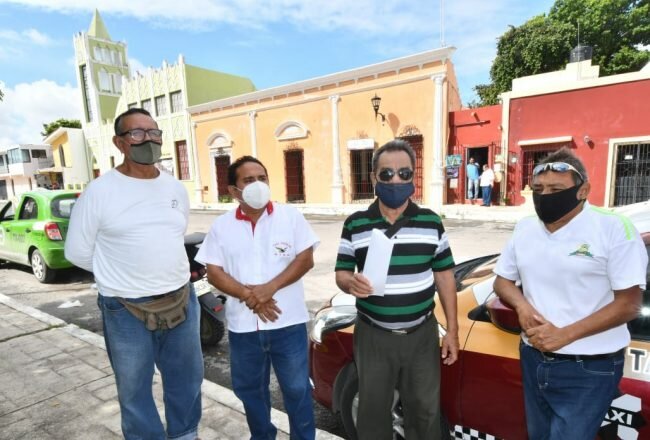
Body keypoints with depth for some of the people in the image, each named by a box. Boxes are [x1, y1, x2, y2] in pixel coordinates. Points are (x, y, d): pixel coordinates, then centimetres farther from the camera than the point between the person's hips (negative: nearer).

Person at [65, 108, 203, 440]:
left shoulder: (176, 188, 4)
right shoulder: (99, 191, -9)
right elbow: (77, 252, -3)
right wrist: (123, 273, 3)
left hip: (181, 301, 5)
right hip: (126, 310, -4)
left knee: (187, 379, 20)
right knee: (134, 391, 15)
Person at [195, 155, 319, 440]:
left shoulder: (290, 216, -2)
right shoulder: (221, 226, 1)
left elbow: (306, 259, -7)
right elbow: (213, 272, -2)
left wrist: (270, 288, -18)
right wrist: (248, 295, -17)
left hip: (288, 322, -2)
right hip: (243, 325, 3)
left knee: (297, 388, 12)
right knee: (249, 389, 20)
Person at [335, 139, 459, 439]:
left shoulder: (431, 222, -1)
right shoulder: (355, 225, -5)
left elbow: (444, 276, 3)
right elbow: (341, 272, 0)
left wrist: (452, 329, 2)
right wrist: (350, 283, -25)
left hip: (422, 334, 1)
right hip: (373, 336, -1)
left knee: (425, 411, 18)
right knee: (373, 411, 15)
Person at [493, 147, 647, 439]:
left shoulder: (614, 229, -13)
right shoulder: (525, 228, 3)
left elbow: (628, 304, -14)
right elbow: (502, 281, 10)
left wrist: (563, 335, -21)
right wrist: (522, 305, -11)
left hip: (589, 369, -5)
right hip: (533, 359, 6)